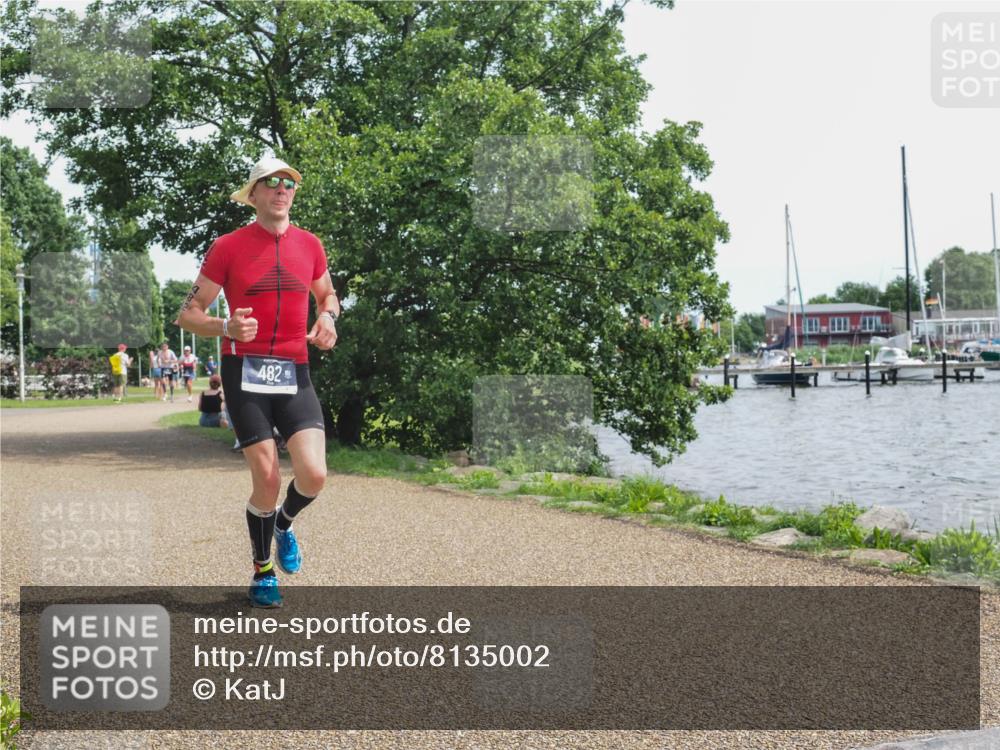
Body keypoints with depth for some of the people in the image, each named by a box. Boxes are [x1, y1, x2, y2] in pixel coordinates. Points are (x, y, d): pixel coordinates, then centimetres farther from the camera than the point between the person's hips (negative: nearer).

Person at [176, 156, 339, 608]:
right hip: (245, 372, -3)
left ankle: (284, 523, 24)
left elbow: (327, 294, 27)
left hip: (295, 374, 3)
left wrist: (327, 319, 4)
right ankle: (262, 571, 18)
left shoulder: (309, 245, 10)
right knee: (267, 480, -7)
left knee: (313, 475, -12)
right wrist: (226, 328, -20)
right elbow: (188, 315, 0)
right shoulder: (228, 247, -1)